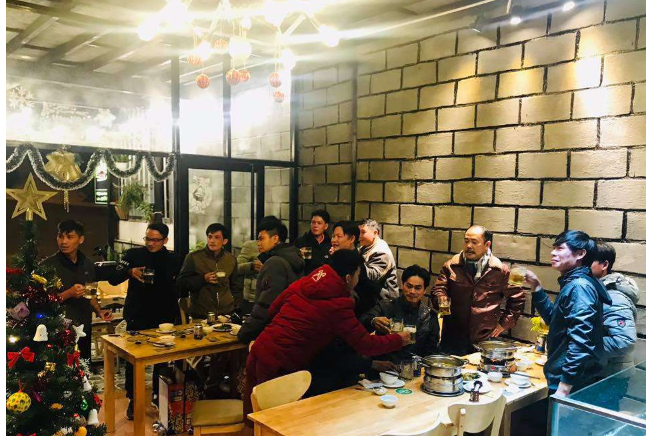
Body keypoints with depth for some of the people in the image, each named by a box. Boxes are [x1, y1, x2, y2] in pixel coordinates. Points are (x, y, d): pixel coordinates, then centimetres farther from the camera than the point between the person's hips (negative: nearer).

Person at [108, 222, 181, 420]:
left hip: (163, 318, 2)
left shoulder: (172, 259, 1)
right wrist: (129, 272, -29)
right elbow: (113, 279, -10)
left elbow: (178, 288, 5)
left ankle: (158, 395, 30)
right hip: (137, 317, -1)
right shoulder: (134, 254, -3)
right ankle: (133, 399, 21)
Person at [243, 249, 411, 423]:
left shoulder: (303, 283, 2)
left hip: (258, 351, 7)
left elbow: (273, 309, 13)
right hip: (277, 365, -7)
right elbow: (366, 345, -9)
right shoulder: (338, 306, -15)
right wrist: (399, 340, 6)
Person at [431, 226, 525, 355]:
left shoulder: (500, 270, 1)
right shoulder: (451, 266, 3)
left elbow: (517, 298, 10)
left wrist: (504, 324, 7)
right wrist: (442, 300, -20)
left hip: (486, 340, 0)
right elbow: (438, 290, 3)